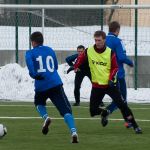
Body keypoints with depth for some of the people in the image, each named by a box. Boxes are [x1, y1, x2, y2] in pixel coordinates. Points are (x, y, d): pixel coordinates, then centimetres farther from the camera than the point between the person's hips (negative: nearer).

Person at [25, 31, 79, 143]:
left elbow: (30, 64, -17)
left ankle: (46, 117, 0)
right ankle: (73, 132, -26)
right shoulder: (50, 50, 16)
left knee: (39, 103, 31)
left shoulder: (30, 53, 5)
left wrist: (34, 75, -9)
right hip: (56, 83, 1)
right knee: (66, 110, -5)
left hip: (41, 85, -1)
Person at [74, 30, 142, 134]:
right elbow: (81, 58, 14)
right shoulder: (89, 51, -4)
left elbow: (115, 68, -2)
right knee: (93, 110, -3)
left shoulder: (110, 52, -8)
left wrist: (112, 79, -17)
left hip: (110, 85, -2)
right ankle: (104, 113, 32)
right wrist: (75, 67, -2)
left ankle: (135, 126, -2)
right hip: (97, 86, 2)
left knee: (122, 105, -11)